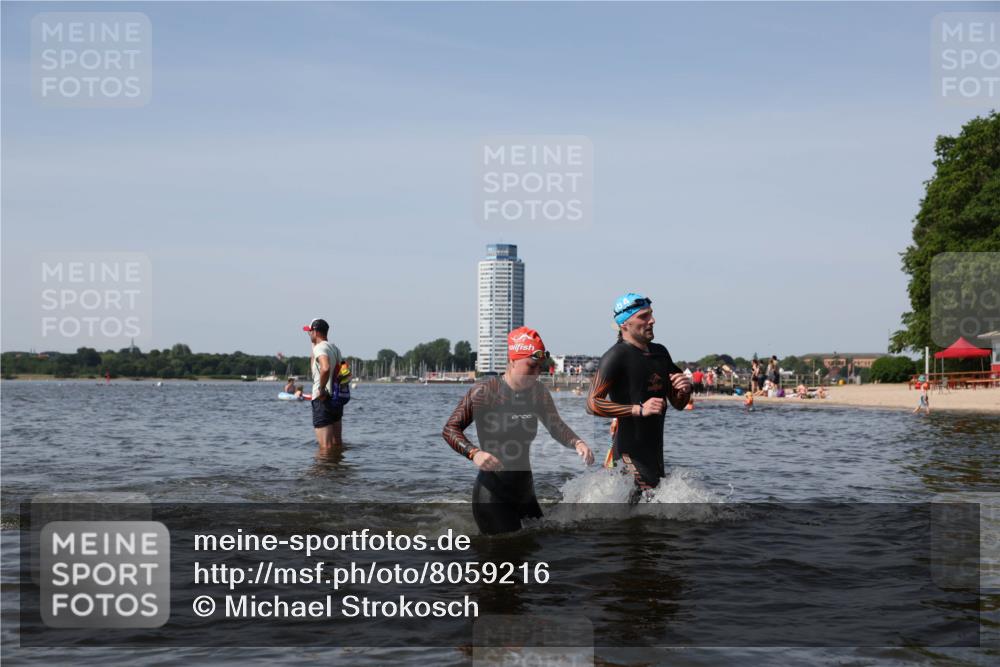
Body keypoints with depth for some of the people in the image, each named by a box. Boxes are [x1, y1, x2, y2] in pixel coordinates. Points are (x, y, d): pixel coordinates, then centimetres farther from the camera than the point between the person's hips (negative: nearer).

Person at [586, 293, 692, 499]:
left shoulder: (660, 353, 14)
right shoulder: (616, 356, -10)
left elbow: (678, 404, 21)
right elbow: (593, 404, -19)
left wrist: (685, 389, -3)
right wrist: (639, 410, -23)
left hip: (655, 450, 8)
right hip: (630, 451, -8)